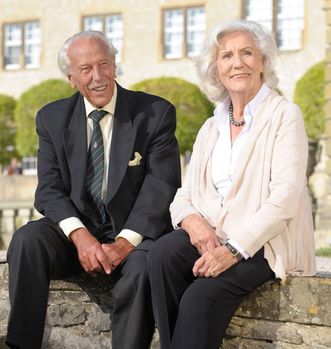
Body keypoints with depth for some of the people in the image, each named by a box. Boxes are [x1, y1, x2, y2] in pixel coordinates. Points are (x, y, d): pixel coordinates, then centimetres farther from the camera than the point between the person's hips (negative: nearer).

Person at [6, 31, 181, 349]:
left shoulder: (156, 113, 0)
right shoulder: (52, 119, 8)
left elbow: (161, 186, -8)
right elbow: (49, 190, 0)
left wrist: (125, 242, -23)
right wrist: (80, 235, -21)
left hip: (134, 235, -2)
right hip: (76, 232, 2)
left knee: (143, 267, -35)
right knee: (27, 239, -27)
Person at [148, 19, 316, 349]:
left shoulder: (284, 115, -2)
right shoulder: (210, 128, 16)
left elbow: (284, 197, -13)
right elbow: (184, 196, 12)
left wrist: (233, 249, -21)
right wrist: (192, 220, -13)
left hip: (265, 245, -5)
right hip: (211, 238, 5)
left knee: (202, 295, -30)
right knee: (163, 251, -26)